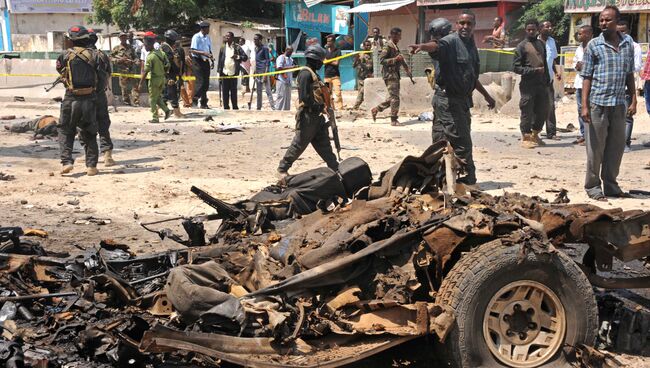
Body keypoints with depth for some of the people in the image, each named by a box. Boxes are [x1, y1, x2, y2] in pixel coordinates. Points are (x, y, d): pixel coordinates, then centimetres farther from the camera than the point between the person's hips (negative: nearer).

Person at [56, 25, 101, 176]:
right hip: (89, 99, 2)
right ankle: (91, 166, 7)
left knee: (65, 131, 12)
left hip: (71, 99, -2)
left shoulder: (65, 55, -3)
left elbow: (59, 69, 8)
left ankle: (67, 162, -1)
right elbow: (100, 73, 3)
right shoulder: (93, 54, 1)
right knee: (89, 134, 12)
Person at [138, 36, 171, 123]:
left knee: (152, 99, 5)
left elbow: (146, 72, -18)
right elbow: (167, 66, 8)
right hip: (162, 78, 7)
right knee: (158, 97, 21)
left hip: (154, 79, -7)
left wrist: (140, 84, -14)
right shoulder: (161, 53, 3)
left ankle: (155, 118, 6)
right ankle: (167, 110, 6)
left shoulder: (150, 57, -18)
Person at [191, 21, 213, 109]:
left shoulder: (207, 37, 12)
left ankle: (204, 103, 14)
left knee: (206, 83, 7)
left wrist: (212, 60, 7)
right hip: (197, 61, -7)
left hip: (205, 61, 7)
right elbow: (192, 50, -16)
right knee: (200, 82, -14)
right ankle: (194, 101, -4)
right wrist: (203, 53, -25)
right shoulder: (196, 37, -10)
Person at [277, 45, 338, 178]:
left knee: (324, 144, 11)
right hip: (307, 116, -10)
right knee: (299, 144, -2)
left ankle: (335, 169, 15)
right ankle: (282, 169, 9)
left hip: (316, 117, 10)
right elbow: (304, 97, -22)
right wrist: (318, 107, -16)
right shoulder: (306, 74, -14)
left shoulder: (313, 74, 18)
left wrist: (322, 106, 10)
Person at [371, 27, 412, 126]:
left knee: (392, 97, 12)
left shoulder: (395, 46, 17)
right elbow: (381, 60, -19)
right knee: (395, 97, -8)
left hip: (395, 74, 10)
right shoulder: (387, 46, -12)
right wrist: (395, 59, -23)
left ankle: (375, 110, 22)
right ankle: (394, 120, -2)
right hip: (390, 74, -10)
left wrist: (405, 67, 19)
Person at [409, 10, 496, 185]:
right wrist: (422, 46, -57)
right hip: (448, 99, -9)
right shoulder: (451, 41, -12)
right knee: (461, 144, -7)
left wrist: (486, 95, 31)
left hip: (463, 99, 9)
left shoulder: (471, 46, 15)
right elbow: (437, 46, -35)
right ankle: (468, 180, 3)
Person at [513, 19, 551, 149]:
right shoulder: (521, 46, -2)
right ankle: (526, 138, 9)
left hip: (541, 83, 6)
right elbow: (517, 67, -7)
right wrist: (534, 70, -15)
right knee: (527, 112, -2)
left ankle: (535, 134, 25)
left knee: (543, 110, 8)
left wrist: (547, 80, 13)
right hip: (528, 84, -6)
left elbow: (545, 63, 20)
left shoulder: (541, 44, 15)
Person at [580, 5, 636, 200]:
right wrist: (584, 105, -10)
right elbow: (587, 77, -4)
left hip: (619, 104, 4)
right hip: (598, 104, -4)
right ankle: (592, 186, 12)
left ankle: (610, 184, 23)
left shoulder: (628, 43, 8)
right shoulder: (594, 45, -3)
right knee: (595, 148, 1)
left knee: (617, 146, 10)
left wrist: (633, 100, 8)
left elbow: (630, 74, 13)